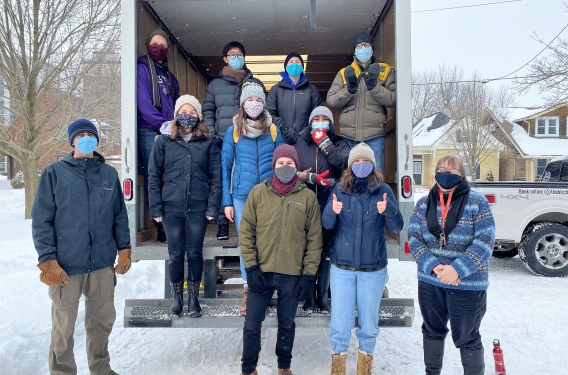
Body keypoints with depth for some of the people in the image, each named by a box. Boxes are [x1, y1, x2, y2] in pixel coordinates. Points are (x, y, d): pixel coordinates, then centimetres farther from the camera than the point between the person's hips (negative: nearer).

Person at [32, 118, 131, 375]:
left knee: (103, 320, 16)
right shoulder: (54, 173, -3)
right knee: (63, 327, 10)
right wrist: (48, 261, -11)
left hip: (103, 263, 3)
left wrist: (124, 249, 6)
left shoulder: (109, 174, 7)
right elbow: (41, 220, -5)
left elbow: (119, 214, 10)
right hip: (66, 265, -3)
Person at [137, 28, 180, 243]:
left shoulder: (169, 76, 24)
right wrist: (162, 125, -14)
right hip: (149, 132, -5)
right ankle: (161, 228, -3)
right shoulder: (142, 69, 5)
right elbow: (143, 103, -7)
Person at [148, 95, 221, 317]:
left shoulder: (208, 143, 4)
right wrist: (156, 209, -2)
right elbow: (154, 177, 3)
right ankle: (177, 299, 25)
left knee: (195, 254, 7)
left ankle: (193, 299, 23)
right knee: (175, 255, 9)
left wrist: (212, 207, -6)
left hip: (198, 207, 0)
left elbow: (215, 178, 1)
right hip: (171, 207, 1)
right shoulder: (163, 141, 5)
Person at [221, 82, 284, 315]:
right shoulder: (233, 131, 4)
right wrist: (227, 201, -1)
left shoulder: (273, 130, 6)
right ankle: (248, 291, 20)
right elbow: (225, 167, 4)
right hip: (242, 196, 0)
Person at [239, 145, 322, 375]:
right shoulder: (258, 192, -1)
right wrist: (251, 265, -6)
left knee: (287, 324, 17)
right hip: (261, 272, 0)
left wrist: (309, 273, -3)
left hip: (293, 275, 0)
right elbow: (246, 231, 0)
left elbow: (314, 239, 0)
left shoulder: (308, 197, -1)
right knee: (252, 324, 8)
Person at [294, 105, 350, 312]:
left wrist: (324, 143, -5)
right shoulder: (301, 145, 13)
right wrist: (303, 177, -14)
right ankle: (308, 296, 13)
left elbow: (344, 164, -10)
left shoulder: (339, 144, 12)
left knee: (326, 250, 3)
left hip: (330, 205, 0)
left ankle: (322, 297, 14)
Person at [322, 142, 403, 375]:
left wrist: (388, 210, -28)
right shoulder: (340, 189, -1)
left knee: (369, 323, 14)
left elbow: (396, 228, -8)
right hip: (342, 266, 0)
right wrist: (332, 211, -28)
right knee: (339, 324, 5)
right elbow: (326, 225, -6)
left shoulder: (383, 190, -4)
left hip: (373, 268, 0)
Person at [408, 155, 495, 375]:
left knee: (466, 338, 9)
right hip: (429, 282, 4)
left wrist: (457, 269, -23)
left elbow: (485, 242, -13)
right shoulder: (424, 203, 2)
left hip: (468, 285, -3)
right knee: (433, 331, 20)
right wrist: (433, 266, -18)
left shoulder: (477, 202, -7)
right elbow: (414, 238, -4)